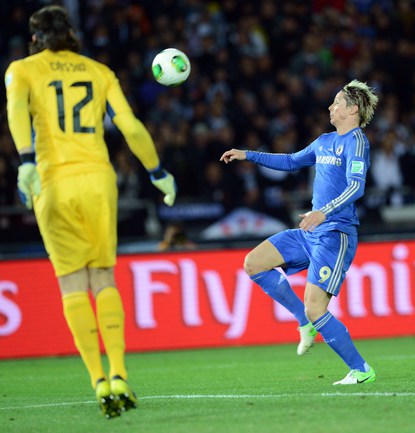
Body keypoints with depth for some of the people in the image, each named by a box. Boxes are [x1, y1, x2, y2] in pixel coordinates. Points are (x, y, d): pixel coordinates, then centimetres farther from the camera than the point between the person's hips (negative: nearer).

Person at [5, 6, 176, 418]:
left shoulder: (22, 70, 8)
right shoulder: (99, 72, 15)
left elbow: (17, 108, -14)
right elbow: (131, 126, 8)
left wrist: (26, 160, -26)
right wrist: (158, 173, 18)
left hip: (54, 184, -2)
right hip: (97, 179, 2)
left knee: (73, 286, 4)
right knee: (103, 278, 12)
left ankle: (100, 383, -5)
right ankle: (119, 376, 1)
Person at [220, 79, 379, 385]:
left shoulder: (356, 141, -10)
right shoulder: (325, 141, 17)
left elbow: (356, 186, -24)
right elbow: (292, 161, 34)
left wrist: (324, 211, -38)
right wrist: (247, 155, 31)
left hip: (336, 234, -9)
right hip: (311, 233, 9)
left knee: (315, 309, -16)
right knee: (254, 263, 6)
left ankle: (361, 370, -3)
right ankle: (306, 322, 11)